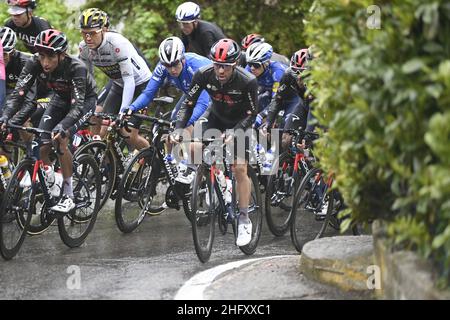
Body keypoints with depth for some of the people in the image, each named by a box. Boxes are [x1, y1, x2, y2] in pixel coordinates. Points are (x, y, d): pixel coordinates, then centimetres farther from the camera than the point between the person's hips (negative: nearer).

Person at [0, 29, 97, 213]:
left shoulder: (76, 68, -37)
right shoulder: (35, 64, -26)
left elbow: (78, 105, -43)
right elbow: (19, 93, -29)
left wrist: (62, 126, -60)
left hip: (85, 100, -5)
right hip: (61, 99, 5)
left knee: (60, 139, -27)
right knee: (42, 146, -11)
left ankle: (69, 197, -18)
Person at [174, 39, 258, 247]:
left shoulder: (247, 82, -31)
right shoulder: (204, 75, -24)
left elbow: (251, 114, -22)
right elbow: (188, 104, -17)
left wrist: (234, 134, -36)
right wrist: (178, 129, -30)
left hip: (240, 123, -3)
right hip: (216, 119, 3)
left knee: (240, 169, -13)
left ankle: (244, 220, -3)